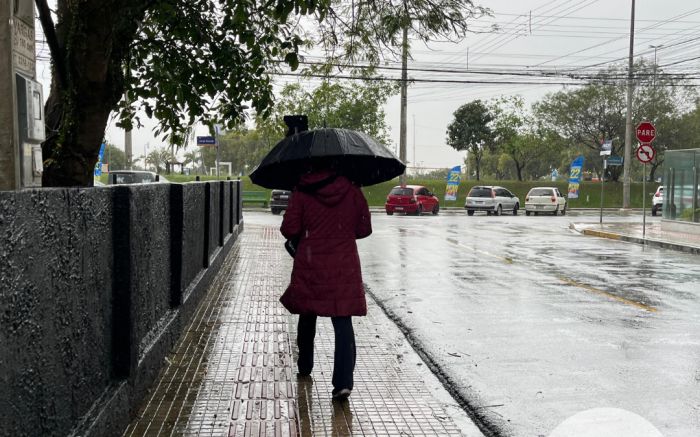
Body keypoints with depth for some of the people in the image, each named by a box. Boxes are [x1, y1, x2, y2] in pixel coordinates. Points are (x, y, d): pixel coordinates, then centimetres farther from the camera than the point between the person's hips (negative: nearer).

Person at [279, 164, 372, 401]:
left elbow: (289, 230, -6)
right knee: (343, 322, -2)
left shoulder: (302, 192, -5)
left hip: (310, 266, 0)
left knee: (307, 316, 21)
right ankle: (343, 381, -13)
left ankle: (305, 366, 37)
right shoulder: (352, 190, 0)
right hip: (344, 267, 0)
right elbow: (364, 229, 4)